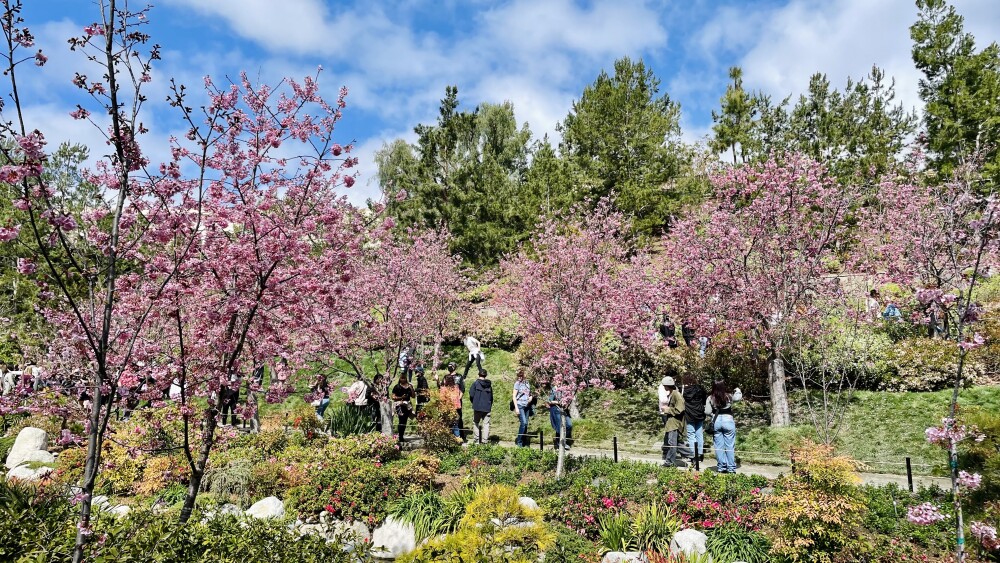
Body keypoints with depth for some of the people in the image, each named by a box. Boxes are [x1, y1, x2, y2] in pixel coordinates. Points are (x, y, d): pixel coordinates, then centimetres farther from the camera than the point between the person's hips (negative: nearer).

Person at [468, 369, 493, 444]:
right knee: (486, 424, 5)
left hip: (477, 407, -2)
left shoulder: (475, 383, -6)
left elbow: (471, 395, -10)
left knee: (476, 423, 10)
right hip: (487, 408, 2)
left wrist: (474, 402, 9)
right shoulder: (489, 384, 6)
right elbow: (491, 397, 11)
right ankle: (485, 440, 1)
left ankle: (476, 440, 7)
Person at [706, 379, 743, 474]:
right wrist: (738, 390, 31)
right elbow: (739, 397, 11)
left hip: (716, 421, 1)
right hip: (728, 420, -1)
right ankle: (731, 468, 8)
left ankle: (721, 467, 11)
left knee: (718, 446, 8)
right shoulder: (729, 396, -7)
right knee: (730, 446, 6)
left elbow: (707, 412, -5)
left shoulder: (710, 398, -5)